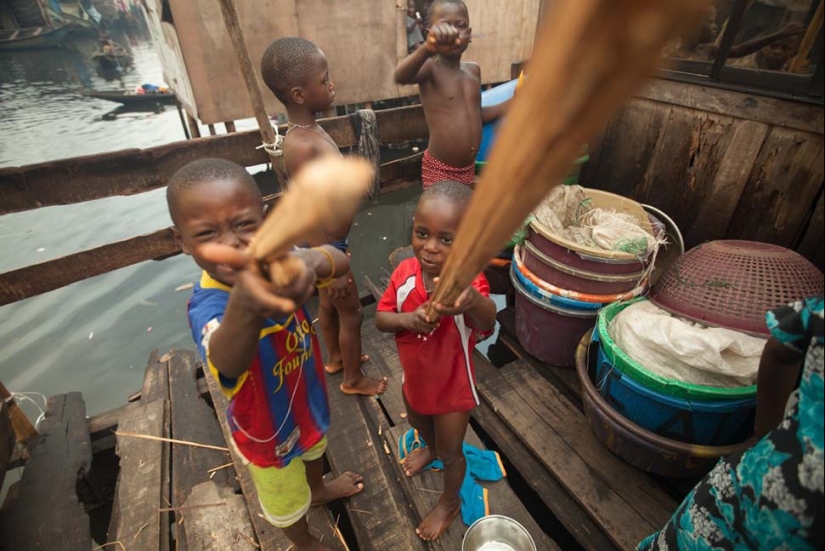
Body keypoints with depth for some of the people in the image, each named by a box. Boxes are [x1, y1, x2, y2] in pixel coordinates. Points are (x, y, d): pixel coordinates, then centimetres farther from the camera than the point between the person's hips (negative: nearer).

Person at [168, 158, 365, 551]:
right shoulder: (208, 306, -38)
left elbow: (339, 261, -38)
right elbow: (228, 360, -60)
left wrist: (309, 261, -62)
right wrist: (246, 305, -83)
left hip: (308, 397, 5)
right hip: (267, 429, -4)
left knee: (314, 450, 37)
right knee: (287, 503, 26)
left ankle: (318, 490, 71)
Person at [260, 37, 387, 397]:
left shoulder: (311, 131, 2)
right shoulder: (302, 146, -29)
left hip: (329, 243, 9)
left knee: (328, 304, 25)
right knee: (351, 313, 9)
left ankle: (335, 358, 48)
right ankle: (354, 379, 32)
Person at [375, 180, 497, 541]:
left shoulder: (468, 280, -33)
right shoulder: (405, 272, -20)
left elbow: (487, 322, -52)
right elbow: (380, 319, -13)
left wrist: (472, 300, -76)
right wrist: (407, 319, -35)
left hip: (452, 386, -5)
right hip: (415, 378, 5)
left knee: (451, 451, 20)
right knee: (417, 422, 35)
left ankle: (450, 503, 52)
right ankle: (431, 448, 71)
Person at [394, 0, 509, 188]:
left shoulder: (473, 70, 7)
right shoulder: (430, 68, -13)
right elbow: (400, 77, -36)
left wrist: (513, 104, 5)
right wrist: (427, 48, -55)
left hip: (469, 168, 7)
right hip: (439, 170, -7)